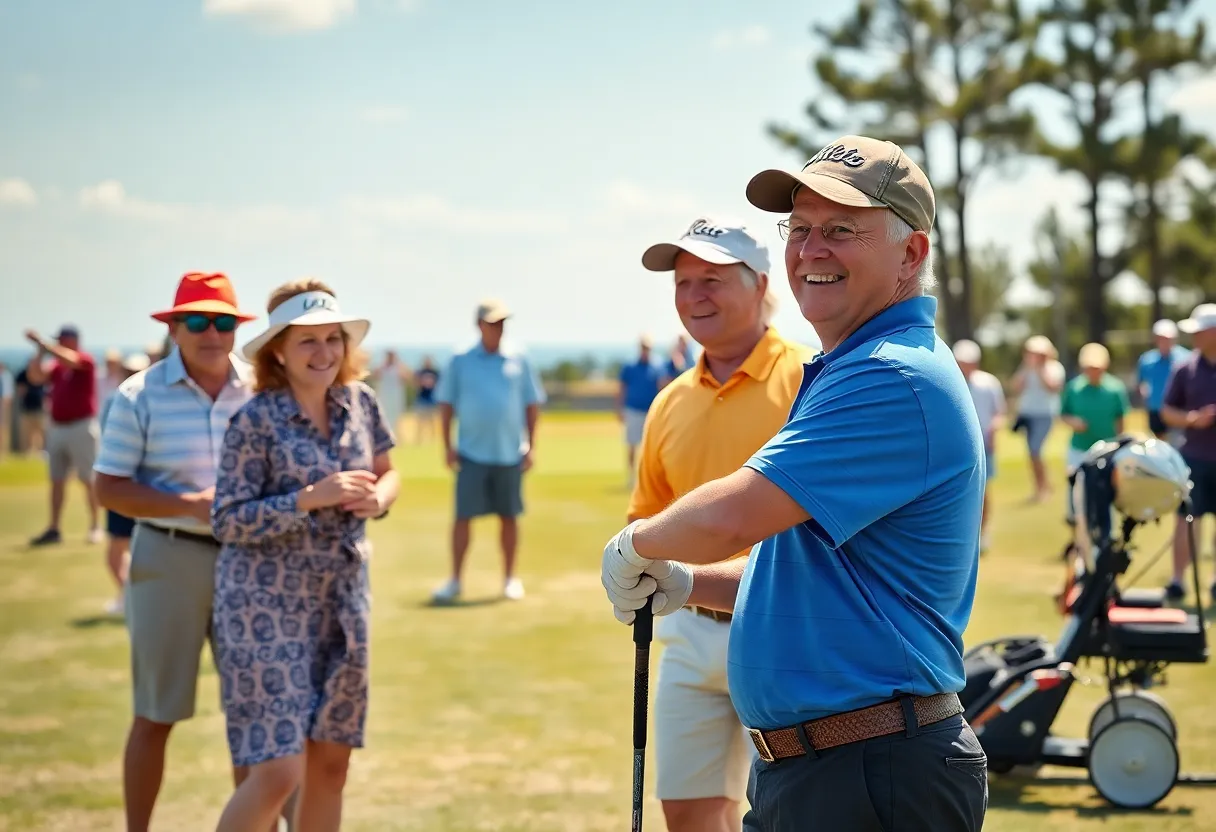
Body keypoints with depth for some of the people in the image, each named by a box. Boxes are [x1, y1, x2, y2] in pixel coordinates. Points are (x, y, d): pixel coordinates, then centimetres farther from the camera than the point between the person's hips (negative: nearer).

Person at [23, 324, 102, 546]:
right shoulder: (56, 366, 12)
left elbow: (69, 359, -26)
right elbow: (35, 376, 2)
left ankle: (95, 526, 4)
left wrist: (43, 344, -26)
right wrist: (40, 352, -9)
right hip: (57, 427, 7)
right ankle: (54, 529, 12)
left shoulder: (86, 360, -7)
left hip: (82, 427, -7)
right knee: (56, 481, 8)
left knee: (88, 480, -2)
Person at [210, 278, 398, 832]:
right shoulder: (255, 420, -14)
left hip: (342, 602, 6)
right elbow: (227, 521, -14)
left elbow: (387, 474, 16)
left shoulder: (360, 402, 1)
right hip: (268, 605, -6)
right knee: (277, 772, -11)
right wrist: (311, 498, -24)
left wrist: (378, 498, -7)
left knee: (331, 764, 12)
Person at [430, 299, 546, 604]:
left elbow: (532, 404, 7)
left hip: (510, 453, 1)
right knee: (462, 516, -1)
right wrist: (447, 446, -1)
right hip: (472, 453, -1)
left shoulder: (518, 359, 4)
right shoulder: (461, 361, 2)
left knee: (509, 516, 6)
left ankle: (510, 578, 17)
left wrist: (530, 447, 2)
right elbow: (446, 404, 5)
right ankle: (455, 581, 7)